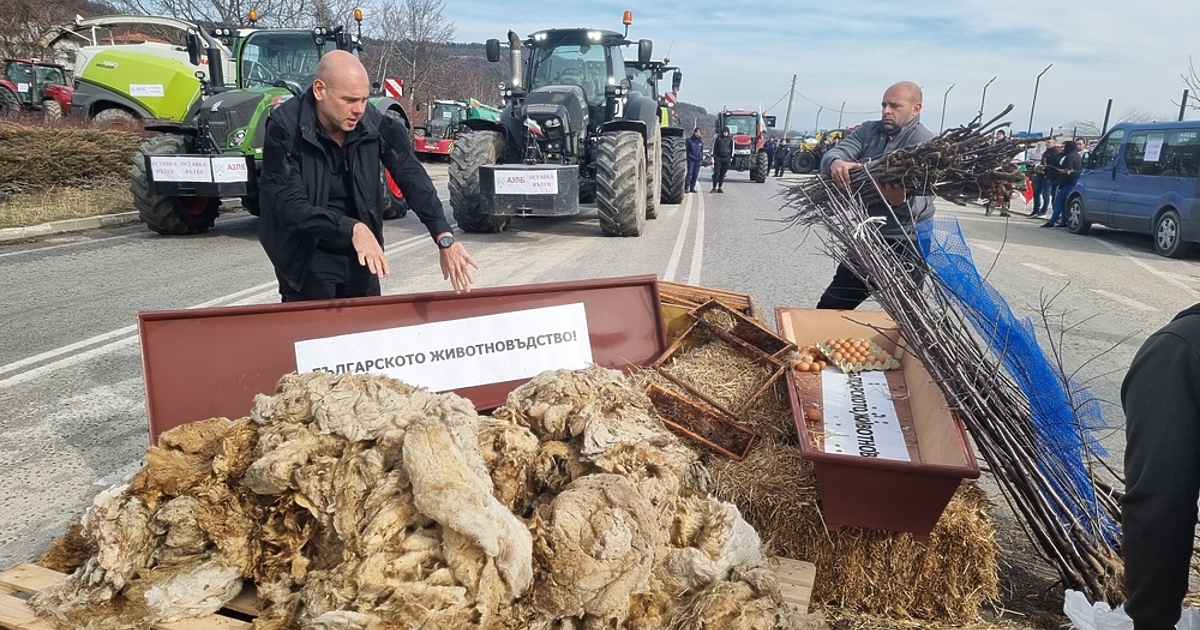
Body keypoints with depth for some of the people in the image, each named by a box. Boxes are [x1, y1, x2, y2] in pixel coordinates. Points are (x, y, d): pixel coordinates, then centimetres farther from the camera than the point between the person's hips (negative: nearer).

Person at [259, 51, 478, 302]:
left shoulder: (373, 122, -10)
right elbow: (290, 205, -25)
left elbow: (412, 177, -15)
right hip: (306, 258, -4)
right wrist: (351, 229, -40)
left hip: (362, 254, 4)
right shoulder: (285, 127, -19)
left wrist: (444, 238, -29)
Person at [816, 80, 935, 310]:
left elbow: (925, 202, -22)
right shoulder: (868, 131, 6)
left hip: (905, 246, -6)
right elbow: (834, 153, -8)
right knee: (829, 307, 15)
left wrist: (902, 202, -46)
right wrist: (836, 163, -33)